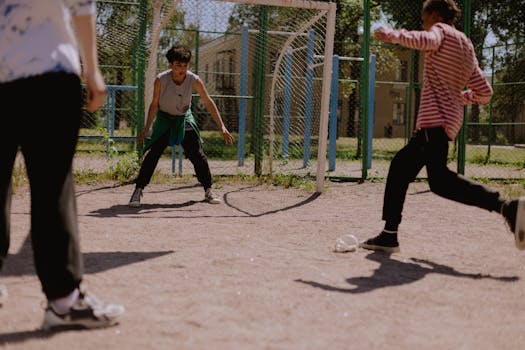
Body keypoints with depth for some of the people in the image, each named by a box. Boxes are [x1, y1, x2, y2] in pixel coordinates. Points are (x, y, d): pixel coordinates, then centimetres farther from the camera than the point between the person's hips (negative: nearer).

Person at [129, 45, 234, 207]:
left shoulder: (194, 80, -20)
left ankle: (208, 191, 16)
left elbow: (209, 103, -10)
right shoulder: (161, 80, -21)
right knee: (152, 154, -14)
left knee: (198, 156, 0)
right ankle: (138, 191, -6)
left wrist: (222, 127, -11)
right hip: (164, 120, -1)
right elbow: (154, 104, -8)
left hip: (185, 120, 1)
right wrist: (146, 129, -11)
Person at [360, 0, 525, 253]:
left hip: (435, 118, -10)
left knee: (440, 180, -22)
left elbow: (426, 40, -25)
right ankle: (389, 235, 19)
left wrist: (392, 34, -13)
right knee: (401, 166, 16)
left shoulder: (441, 30, 2)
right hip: (451, 117, 10)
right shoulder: (467, 47, 24)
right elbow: (484, 93, 23)